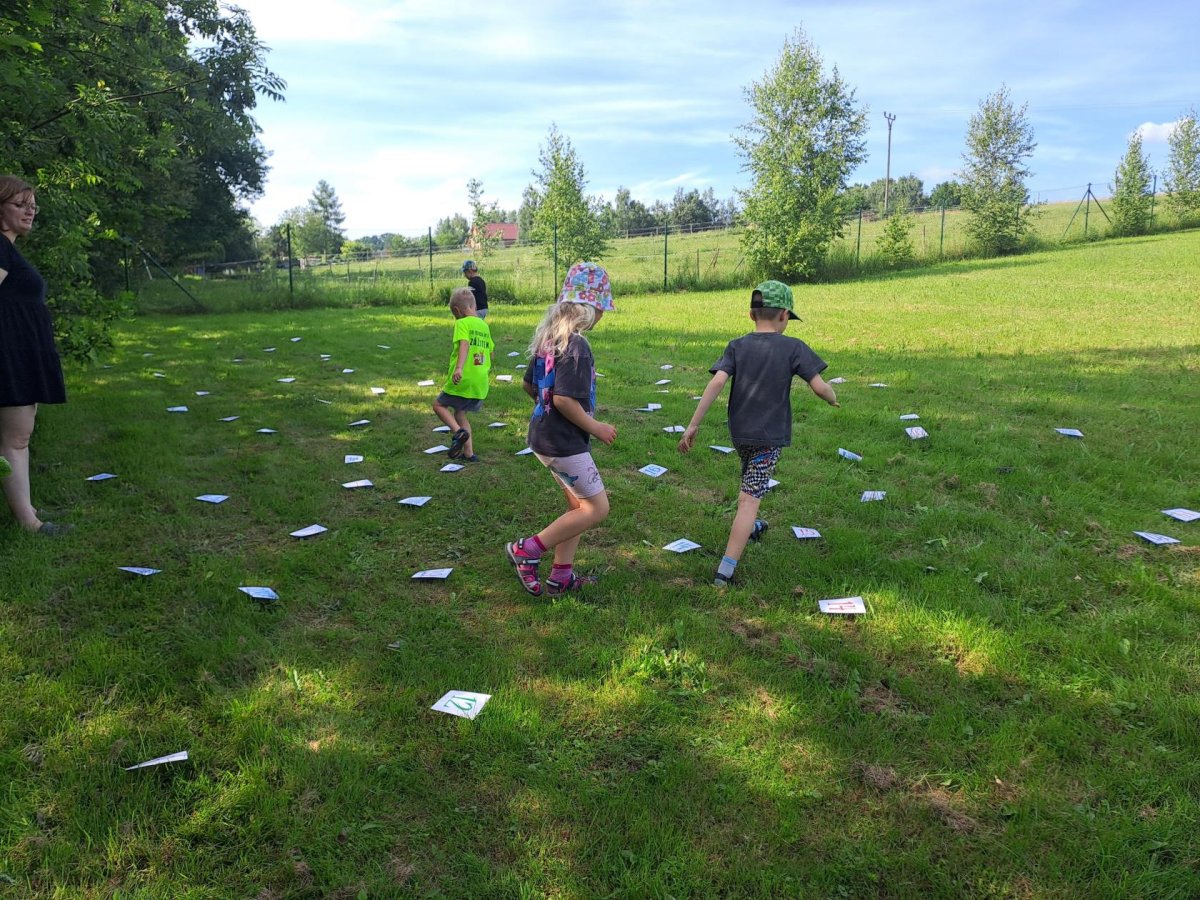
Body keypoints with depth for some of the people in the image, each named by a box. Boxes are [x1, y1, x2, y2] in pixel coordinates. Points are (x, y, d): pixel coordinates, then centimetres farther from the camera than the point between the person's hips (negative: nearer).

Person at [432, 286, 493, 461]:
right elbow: (490, 351, 20)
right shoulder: (484, 325, 13)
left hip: (462, 381, -7)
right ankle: (468, 453, 18)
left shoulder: (462, 323, -8)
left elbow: (464, 345, -25)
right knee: (460, 413, 21)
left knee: (439, 405, 10)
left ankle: (459, 432, -13)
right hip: (481, 384, 7)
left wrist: (459, 368, -37)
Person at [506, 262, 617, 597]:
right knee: (597, 508, 2)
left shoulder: (548, 337, 6)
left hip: (544, 434, 10)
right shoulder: (576, 345, -22)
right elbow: (563, 398, -27)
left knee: (579, 504, 20)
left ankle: (561, 575, 26)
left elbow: (529, 385, 14)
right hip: (565, 442, -10)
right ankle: (527, 550, 4)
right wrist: (595, 427, -14)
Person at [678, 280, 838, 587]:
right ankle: (725, 570, -11)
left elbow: (717, 382, -14)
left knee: (749, 483, 31)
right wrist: (833, 399, 13)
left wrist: (693, 424, -15)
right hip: (771, 436, -4)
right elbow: (819, 386, -11)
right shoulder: (794, 348, -6)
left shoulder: (737, 346, -1)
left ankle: (751, 527, 54)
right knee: (750, 498, -5)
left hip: (739, 433, 4)